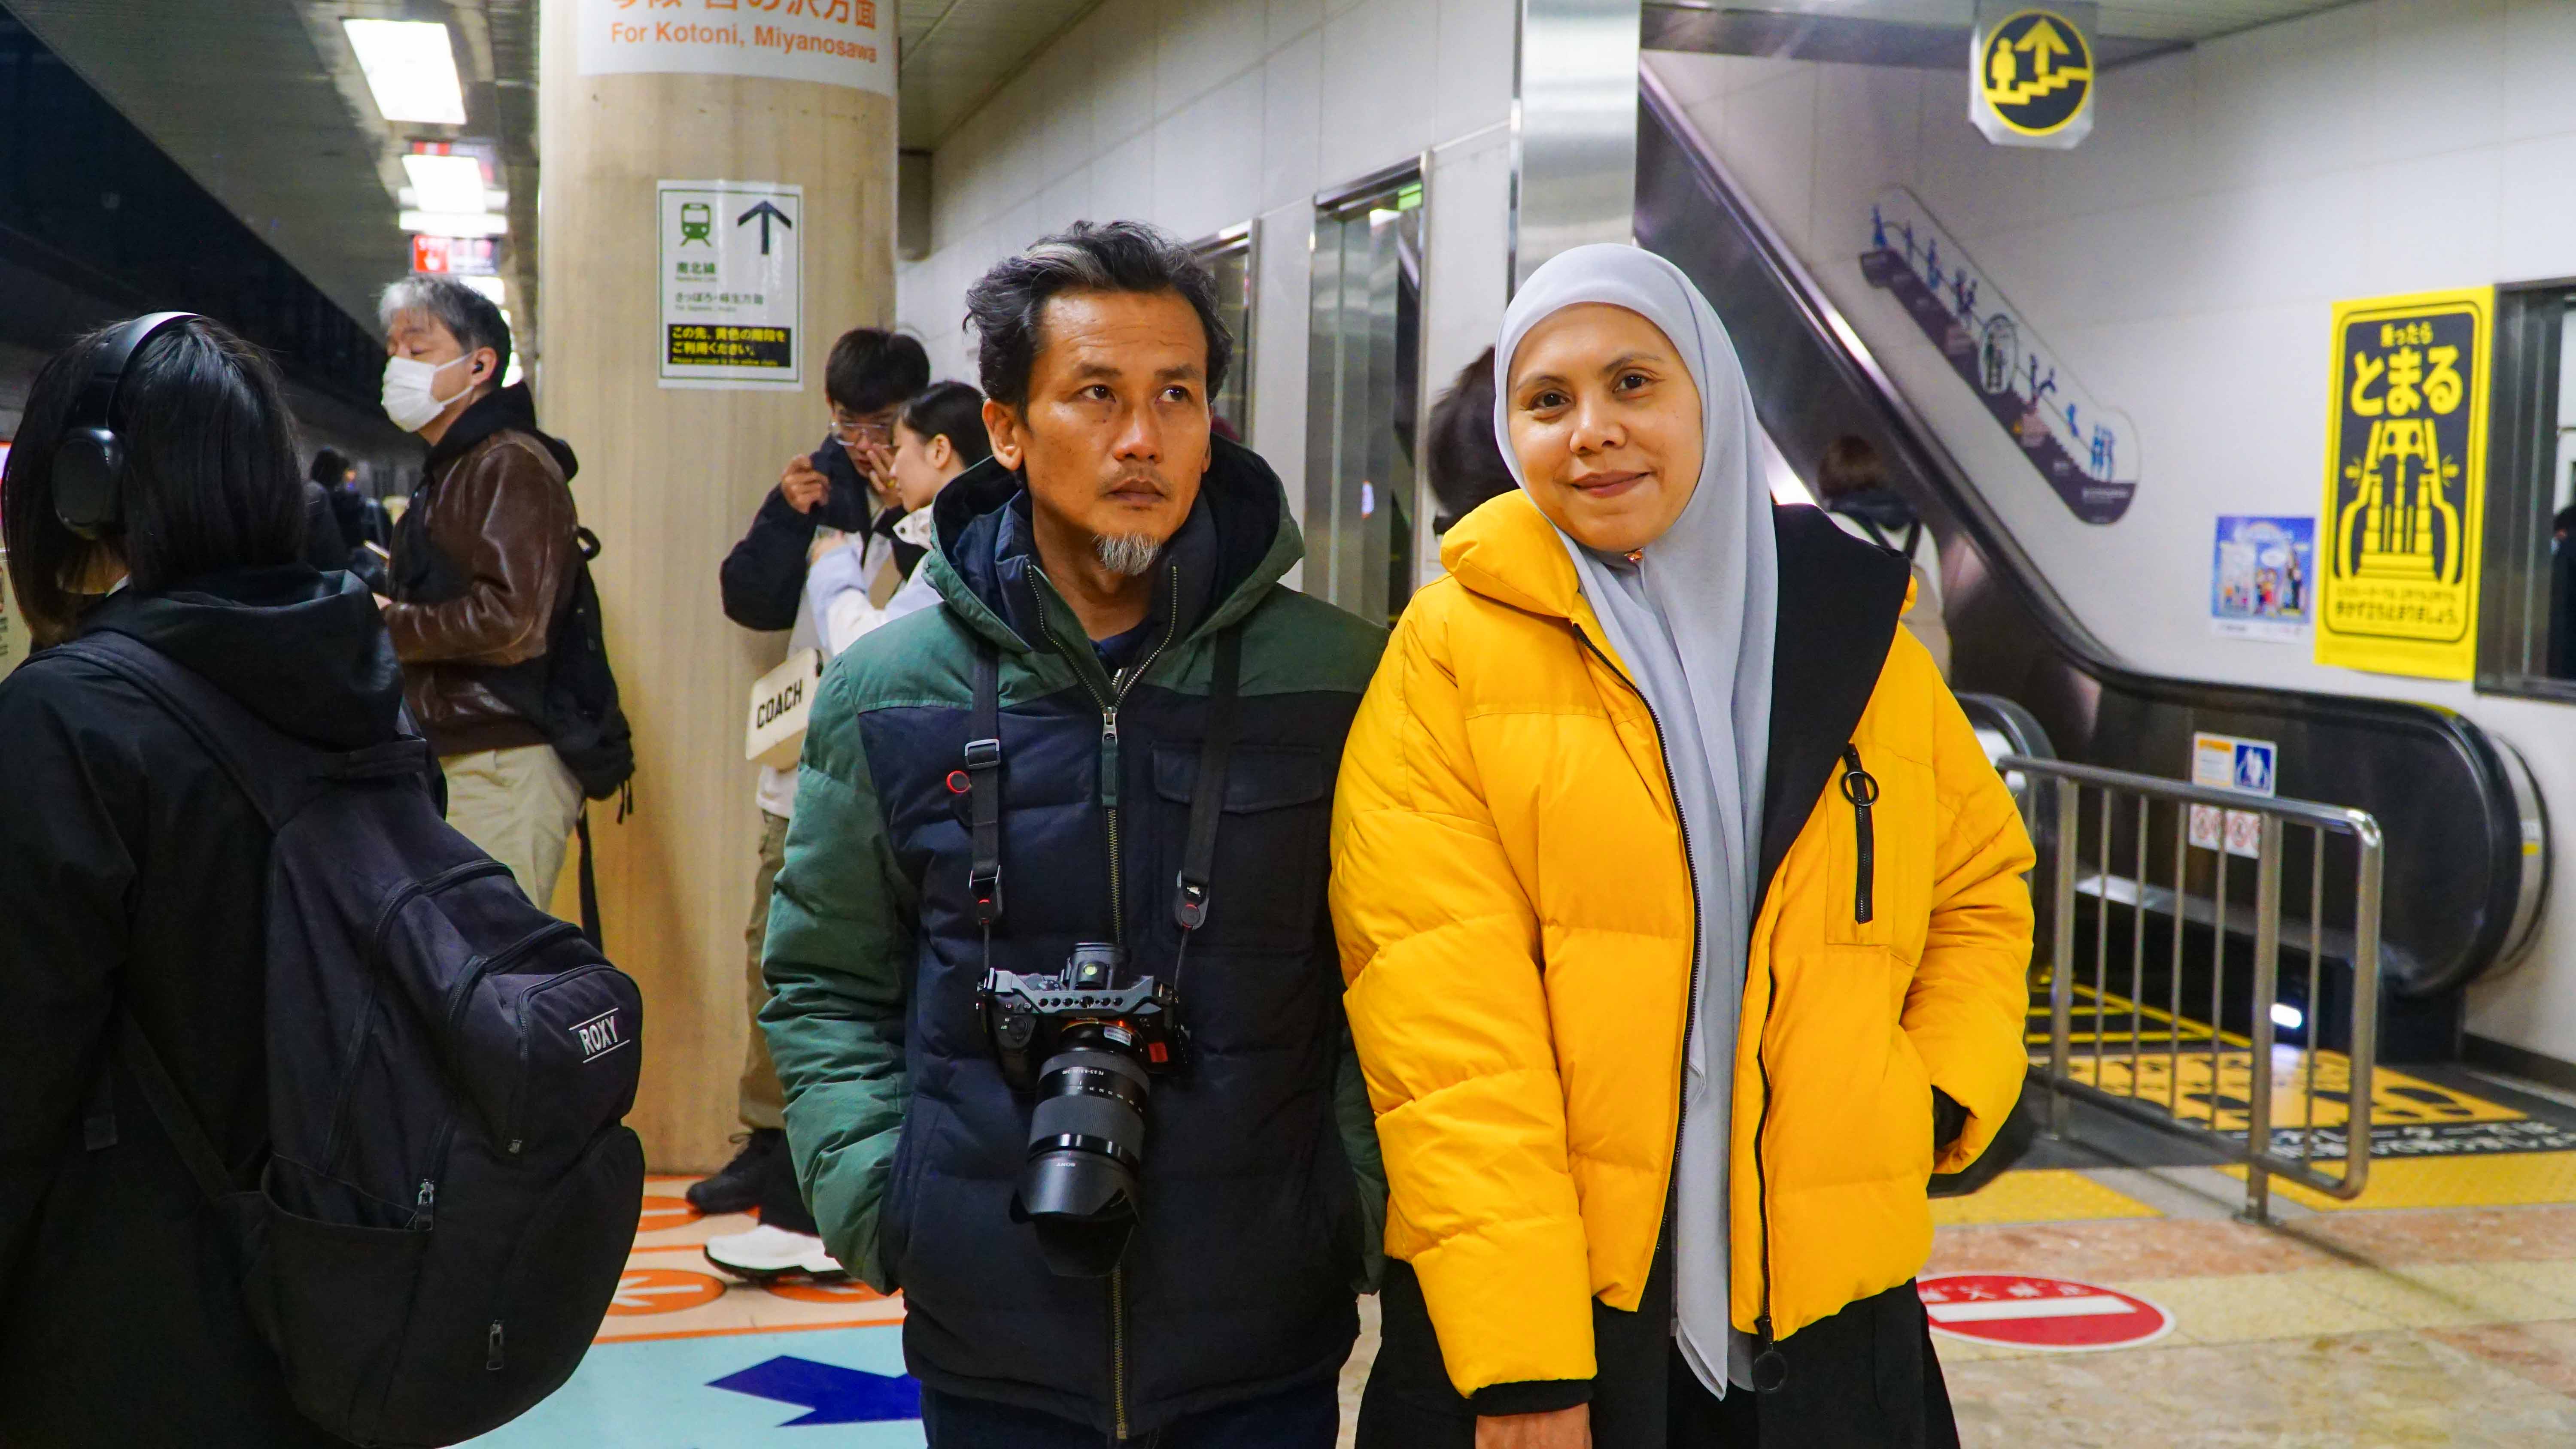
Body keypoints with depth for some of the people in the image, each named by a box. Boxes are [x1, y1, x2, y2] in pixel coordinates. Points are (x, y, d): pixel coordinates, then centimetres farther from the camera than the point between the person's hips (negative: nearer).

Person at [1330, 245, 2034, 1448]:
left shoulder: (1856, 638, 7)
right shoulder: (1453, 648, -5)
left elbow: (1979, 889, 20)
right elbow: (1441, 1016, -13)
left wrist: (1938, 1101, 1)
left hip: (1819, 1315, 4)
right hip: (1521, 1316, -3)